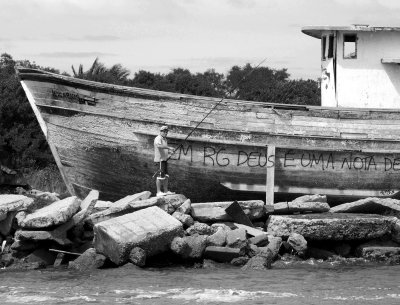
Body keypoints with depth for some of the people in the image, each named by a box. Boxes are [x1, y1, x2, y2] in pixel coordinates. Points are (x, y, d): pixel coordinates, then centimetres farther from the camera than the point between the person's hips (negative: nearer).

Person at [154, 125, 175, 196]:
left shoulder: (165, 139, 17)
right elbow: (159, 146, -35)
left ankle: (166, 191, 17)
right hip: (159, 160, -10)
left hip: (164, 159, 10)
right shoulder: (158, 138, -13)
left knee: (166, 176, 11)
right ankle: (158, 192, -7)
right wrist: (169, 147, -41)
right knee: (160, 176, -9)